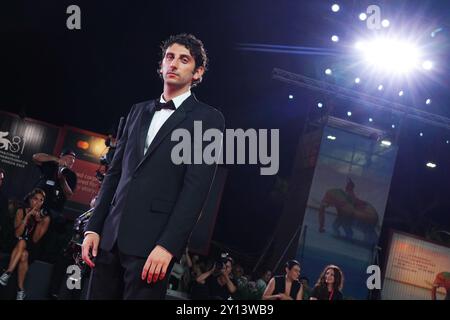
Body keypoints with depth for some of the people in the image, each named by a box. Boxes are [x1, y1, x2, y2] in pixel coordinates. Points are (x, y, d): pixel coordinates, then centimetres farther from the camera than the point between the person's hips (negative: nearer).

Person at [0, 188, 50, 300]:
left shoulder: (45, 218, -2)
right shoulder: (21, 211, 1)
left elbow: (35, 240, -6)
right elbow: (17, 234, -10)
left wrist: (39, 222, -18)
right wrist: (28, 216, -17)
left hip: (31, 248, -1)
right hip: (15, 244, 1)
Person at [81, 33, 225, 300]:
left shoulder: (208, 118, 1)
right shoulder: (139, 111, 18)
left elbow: (196, 188, -9)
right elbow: (115, 172, 17)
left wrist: (168, 245, -17)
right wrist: (94, 227, 9)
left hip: (153, 239, -5)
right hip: (111, 236, 5)